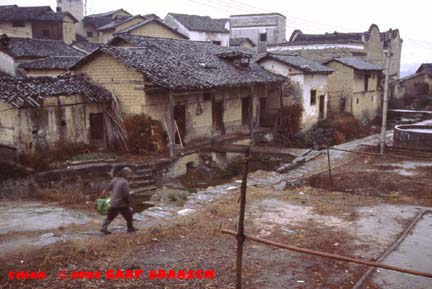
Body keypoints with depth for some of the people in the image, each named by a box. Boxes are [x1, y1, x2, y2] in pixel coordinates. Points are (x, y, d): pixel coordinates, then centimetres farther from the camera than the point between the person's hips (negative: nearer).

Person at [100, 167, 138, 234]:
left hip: (113, 203, 7)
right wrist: (129, 201, -4)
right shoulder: (125, 182, -19)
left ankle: (104, 228, 7)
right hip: (121, 204, -7)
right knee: (128, 214, 12)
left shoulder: (115, 179, 4)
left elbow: (108, 187, 15)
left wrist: (104, 192, 32)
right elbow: (126, 194, -21)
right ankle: (130, 228, 23)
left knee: (110, 216, 15)